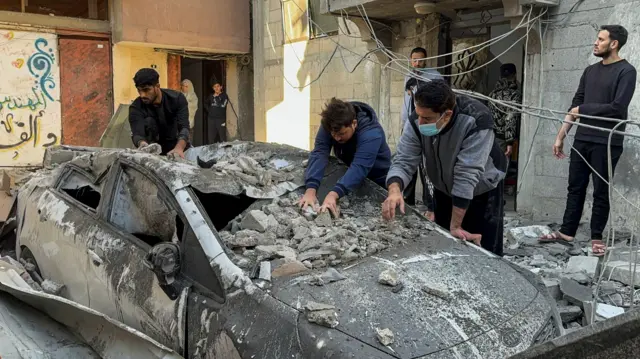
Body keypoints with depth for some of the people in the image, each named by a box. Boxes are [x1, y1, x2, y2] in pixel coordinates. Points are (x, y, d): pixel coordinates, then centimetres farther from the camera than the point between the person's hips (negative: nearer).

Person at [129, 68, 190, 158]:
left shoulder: (177, 98, -21)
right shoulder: (136, 107, -22)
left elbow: (184, 127, -34)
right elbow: (137, 133, -37)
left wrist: (179, 148, -56)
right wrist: (142, 144, -63)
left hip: (176, 143, 1)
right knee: (148, 121, -26)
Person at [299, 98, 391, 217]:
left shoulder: (371, 133, -38)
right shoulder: (330, 125, -24)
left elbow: (359, 168, -49)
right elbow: (319, 154, -35)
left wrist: (334, 195, -63)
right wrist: (311, 189, -50)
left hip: (376, 182, -4)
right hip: (348, 176, 4)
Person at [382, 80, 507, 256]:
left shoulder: (476, 121, -36)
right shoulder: (417, 121, -23)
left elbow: (466, 174, -36)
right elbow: (404, 161, -22)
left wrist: (455, 226, -32)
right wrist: (394, 191, -44)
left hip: (482, 193, -4)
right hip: (444, 191, 4)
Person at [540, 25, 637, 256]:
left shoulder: (625, 71, -6)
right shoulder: (590, 71, 13)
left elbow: (617, 108, -15)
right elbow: (575, 105, 14)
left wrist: (582, 110, -6)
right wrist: (561, 136, 11)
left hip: (606, 143, -6)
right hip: (582, 139, 6)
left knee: (601, 191, 3)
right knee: (575, 187, 9)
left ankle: (597, 237, 13)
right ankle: (566, 233, 17)